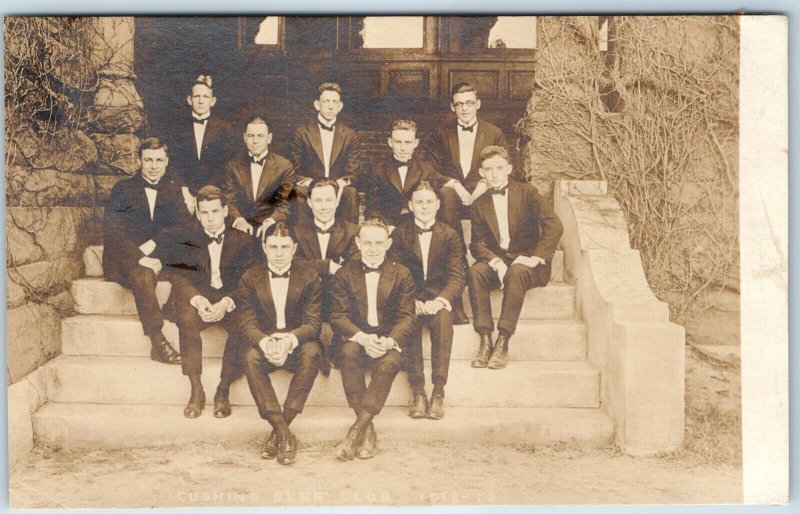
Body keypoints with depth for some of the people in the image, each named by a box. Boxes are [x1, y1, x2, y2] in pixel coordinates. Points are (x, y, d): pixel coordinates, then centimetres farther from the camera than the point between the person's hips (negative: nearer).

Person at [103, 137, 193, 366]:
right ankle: (157, 341, -38)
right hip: (124, 261, -2)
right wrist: (140, 259, -19)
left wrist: (152, 244, -14)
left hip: (162, 259, 2)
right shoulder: (123, 189, 10)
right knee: (143, 276, -36)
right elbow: (112, 232, -3)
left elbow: (185, 225, 2)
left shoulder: (175, 188, 17)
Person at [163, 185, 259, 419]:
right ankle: (196, 391, -23)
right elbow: (179, 278, -4)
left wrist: (226, 303, -25)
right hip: (196, 299, 1)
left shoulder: (241, 240, 6)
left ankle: (223, 392, -21)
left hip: (231, 301, 0)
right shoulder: (184, 238, 8)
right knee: (186, 319, -33)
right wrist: (198, 300, -25)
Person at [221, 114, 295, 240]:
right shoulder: (232, 166, 13)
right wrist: (239, 219, -15)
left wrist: (270, 221, -18)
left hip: (271, 230, -1)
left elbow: (285, 202, 0)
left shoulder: (284, 167, 6)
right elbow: (229, 200, 5)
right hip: (240, 231, 1)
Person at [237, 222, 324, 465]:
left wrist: (290, 340, -29)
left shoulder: (309, 277, 0)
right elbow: (247, 323, -5)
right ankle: (284, 434, -32)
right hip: (263, 342, 1)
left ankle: (278, 431, -28)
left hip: (297, 343, 0)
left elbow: (312, 322, -7)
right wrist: (265, 342, -28)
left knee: (312, 353, -34)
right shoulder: (250, 279, 3)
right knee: (251, 357, -33)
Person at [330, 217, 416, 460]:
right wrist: (362, 337, -21)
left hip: (389, 341, 0)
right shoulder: (344, 274, 8)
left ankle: (356, 430, -33)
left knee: (390, 362, -34)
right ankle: (368, 430, -30)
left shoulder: (402, 274, 7)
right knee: (348, 352, -34)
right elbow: (338, 316, -1)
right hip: (355, 339, 1)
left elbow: (406, 317, 0)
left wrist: (389, 341, -21)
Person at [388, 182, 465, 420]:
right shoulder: (399, 235, 9)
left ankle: (438, 393, -31)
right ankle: (418, 393, -29)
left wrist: (439, 300, -19)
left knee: (443, 320, -34)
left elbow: (456, 277, 2)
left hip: (438, 299, 0)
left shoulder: (450, 236, 10)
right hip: (409, 299, 0)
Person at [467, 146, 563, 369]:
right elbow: (477, 243, 3)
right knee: (475, 272, -29)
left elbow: (554, 226, -9)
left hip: (527, 262, -3)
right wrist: (495, 262, -18)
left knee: (516, 272, -37)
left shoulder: (527, 192, 1)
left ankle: (503, 343, -37)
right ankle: (485, 340, -31)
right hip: (496, 261, 3)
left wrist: (535, 258, -19)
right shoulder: (479, 204, 10)